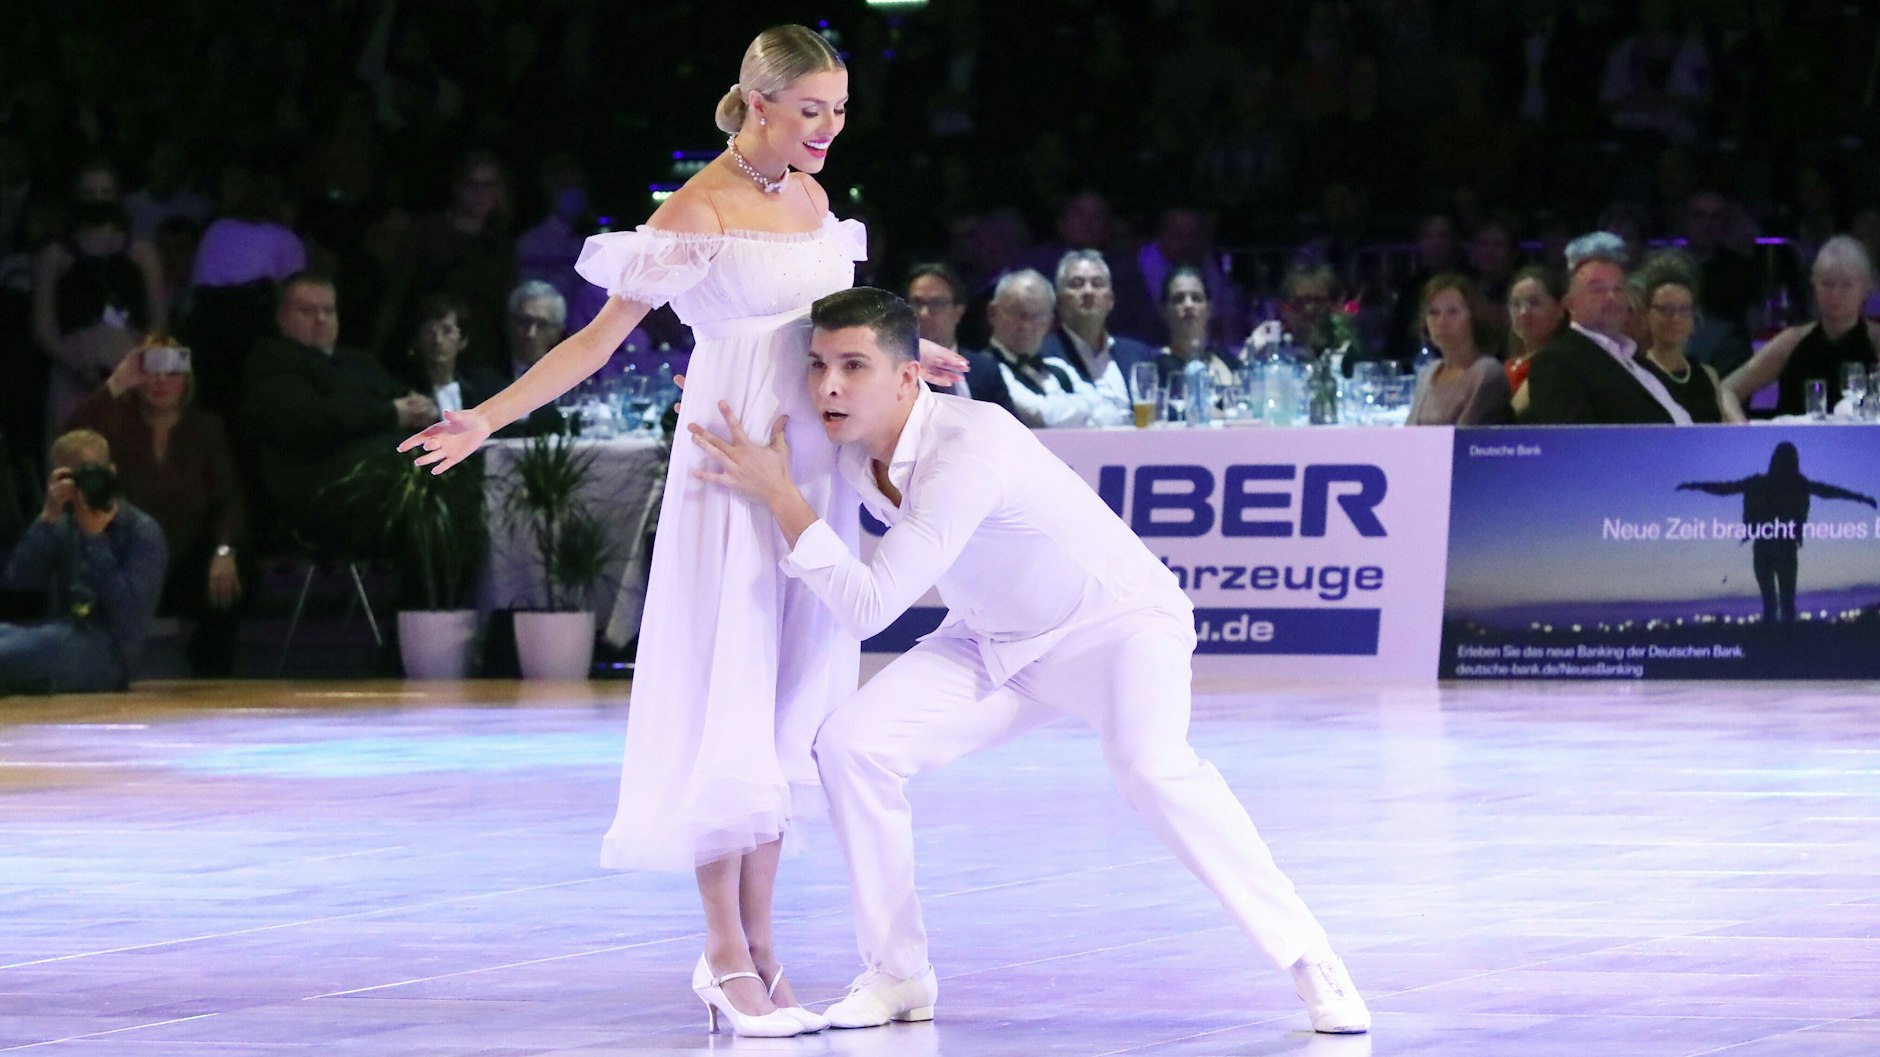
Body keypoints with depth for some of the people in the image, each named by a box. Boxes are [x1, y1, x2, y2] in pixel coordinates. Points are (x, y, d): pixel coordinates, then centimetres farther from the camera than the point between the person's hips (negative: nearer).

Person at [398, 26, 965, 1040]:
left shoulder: (811, 199, 10)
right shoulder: (699, 209, -10)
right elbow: (603, 334, -9)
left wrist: (902, 356, 33)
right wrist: (488, 418, -16)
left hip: (813, 471, 7)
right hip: (735, 474, -7)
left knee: (785, 715, 6)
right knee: (727, 707, -6)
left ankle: (755, 948, 10)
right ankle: (726, 956, -2)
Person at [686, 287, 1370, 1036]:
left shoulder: (968, 450, -35)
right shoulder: (849, 446, -10)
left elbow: (869, 608, -35)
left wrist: (780, 497, -33)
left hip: (1118, 624, -7)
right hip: (995, 639, 7)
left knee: (1150, 766, -35)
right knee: (851, 743, -13)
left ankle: (1309, 960, -21)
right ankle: (896, 975, 1)